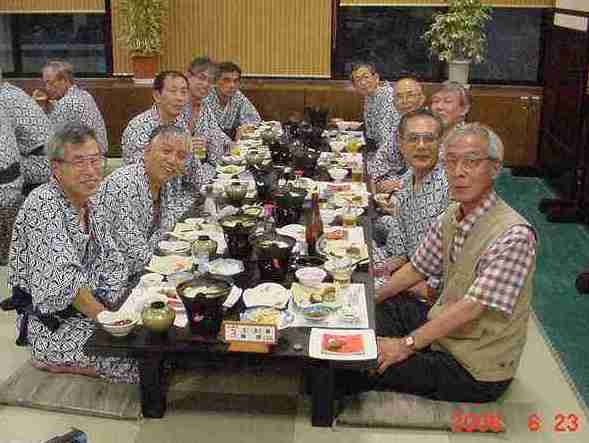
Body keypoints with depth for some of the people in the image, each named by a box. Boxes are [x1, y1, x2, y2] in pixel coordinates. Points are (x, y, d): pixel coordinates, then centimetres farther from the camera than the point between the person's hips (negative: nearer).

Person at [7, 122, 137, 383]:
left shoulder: (86, 203, 9)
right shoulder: (42, 205, -18)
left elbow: (111, 262, 12)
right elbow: (64, 279, -25)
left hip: (92, 309, 9)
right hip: (52, 326, -8)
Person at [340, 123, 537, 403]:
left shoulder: (513, 235, -26)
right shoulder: (450, 218, 1)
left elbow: (471, 308, -28)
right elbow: (416, 269, 14)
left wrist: (407, 344, -26)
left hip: (476, 372, -8)